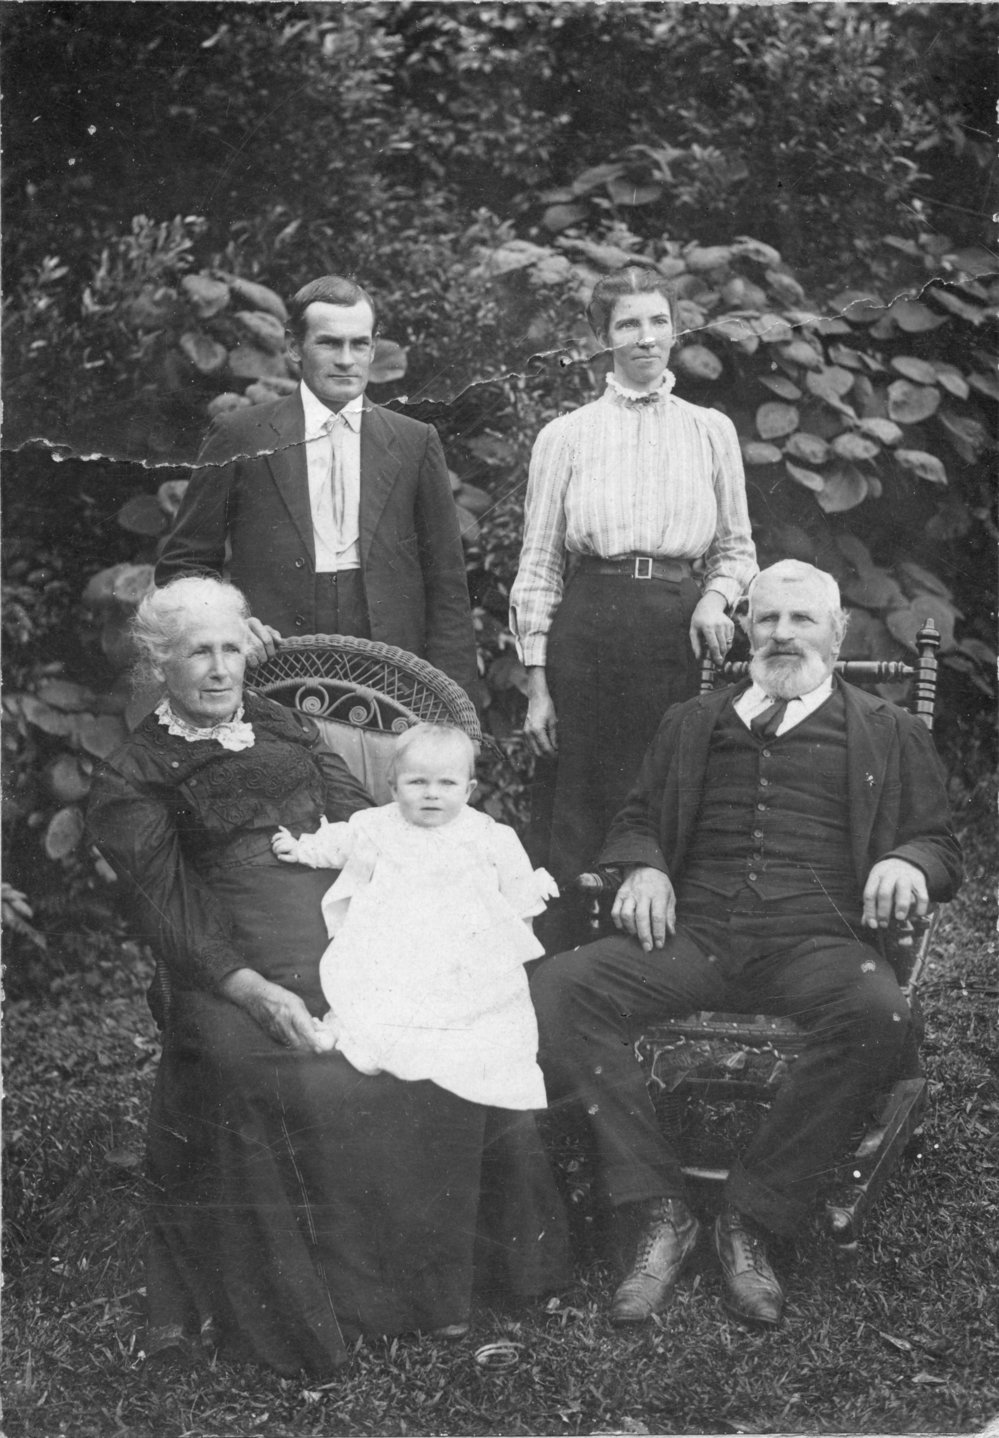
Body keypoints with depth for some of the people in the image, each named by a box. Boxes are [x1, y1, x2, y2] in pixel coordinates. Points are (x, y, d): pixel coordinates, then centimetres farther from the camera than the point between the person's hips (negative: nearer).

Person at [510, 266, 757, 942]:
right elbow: (538, 564, 6)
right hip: (588, 632, -1)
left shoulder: (712, 431, 11)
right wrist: (537, 681, 0)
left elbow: (737, 549, 16)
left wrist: (716, 599, -6)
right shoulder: (565, 435, 6)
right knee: (575, 818, 0)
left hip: (680, 638, 1)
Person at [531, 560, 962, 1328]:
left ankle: (752, 1219, -20)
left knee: (879, 1013, -37)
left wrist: (909, 862, -7)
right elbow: (637, 820, 27)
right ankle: (664, 1211, -18)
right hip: (693, 932, 2)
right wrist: (644, 867, 3)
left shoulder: (891, 734, 20)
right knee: (556, 989, -25)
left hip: (818, 940, -2)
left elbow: (943, 847, 18)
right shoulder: (692, 724, 26)